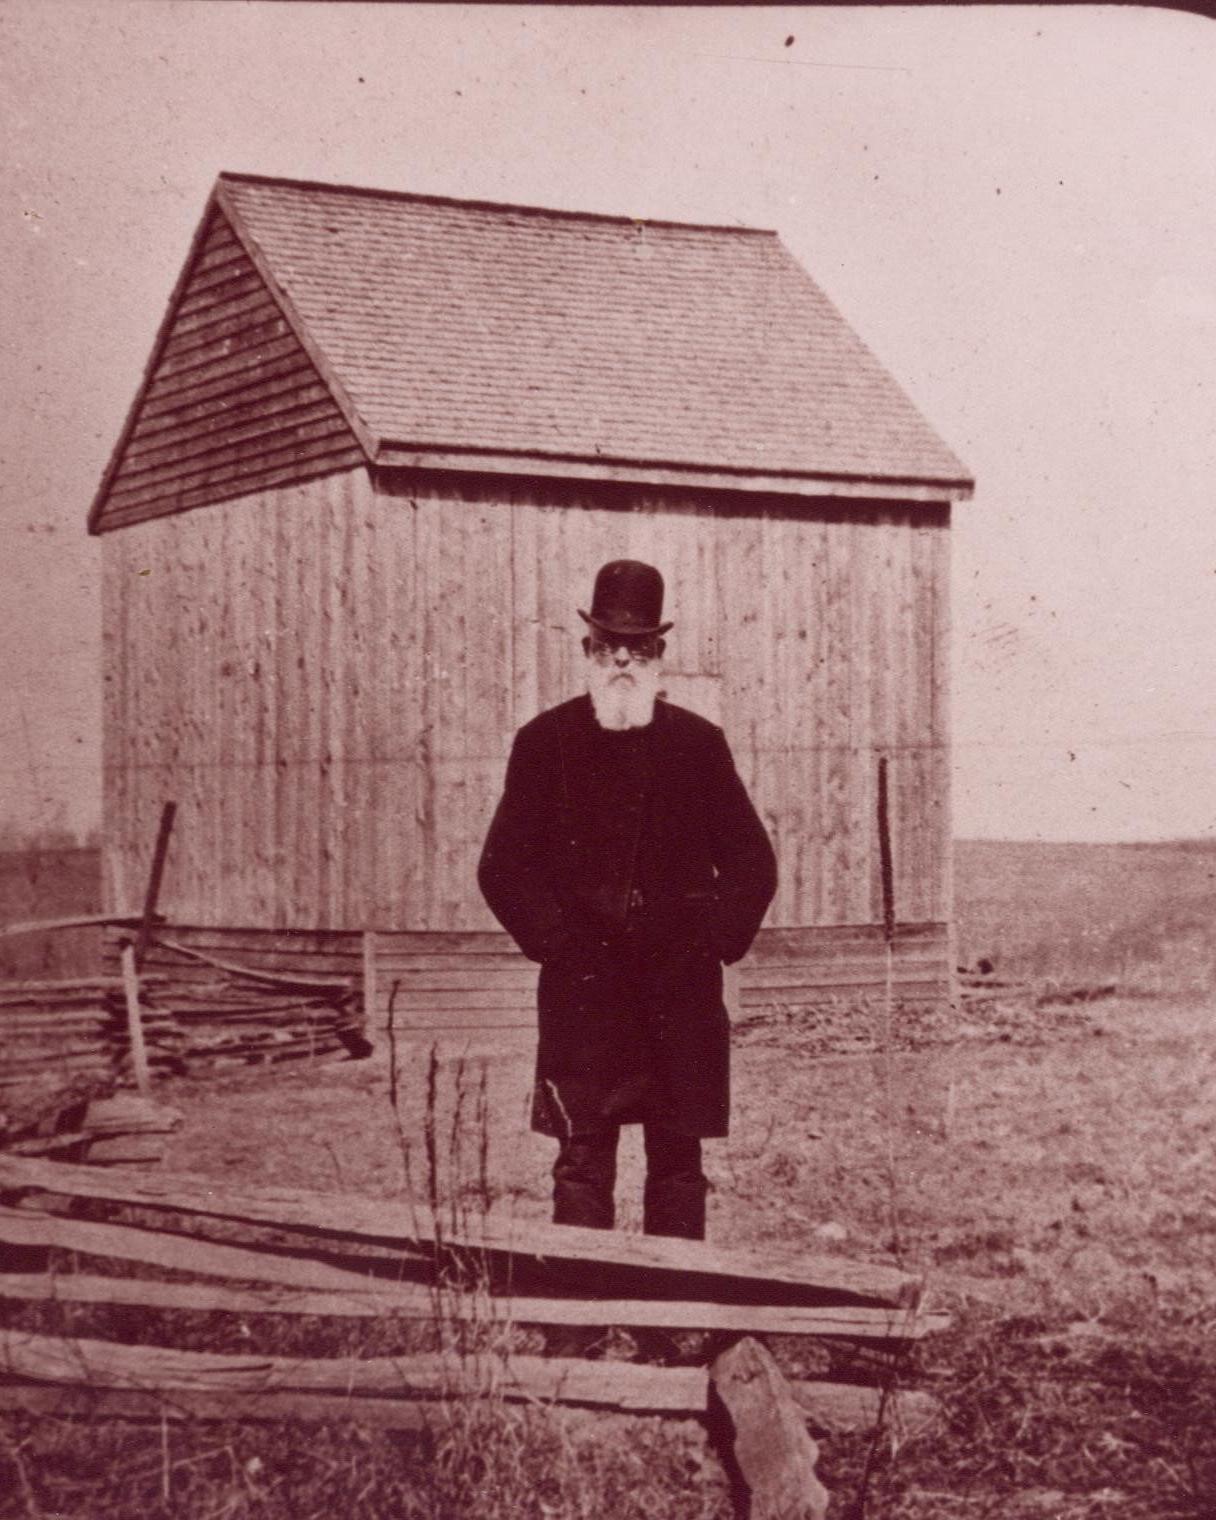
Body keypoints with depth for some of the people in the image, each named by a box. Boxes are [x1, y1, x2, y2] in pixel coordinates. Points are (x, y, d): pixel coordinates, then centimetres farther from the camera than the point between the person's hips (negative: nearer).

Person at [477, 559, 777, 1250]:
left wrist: (719, 940, 1)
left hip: (683, 982, 2)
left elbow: (754, 863, 13)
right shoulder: (547, 741, 5)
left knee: (679, 1158, 5)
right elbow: (502, 866, 4)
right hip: (583, 982, -2)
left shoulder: (699, 743, 9)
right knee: (584, 1157, -4)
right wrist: (554, 940, -6)